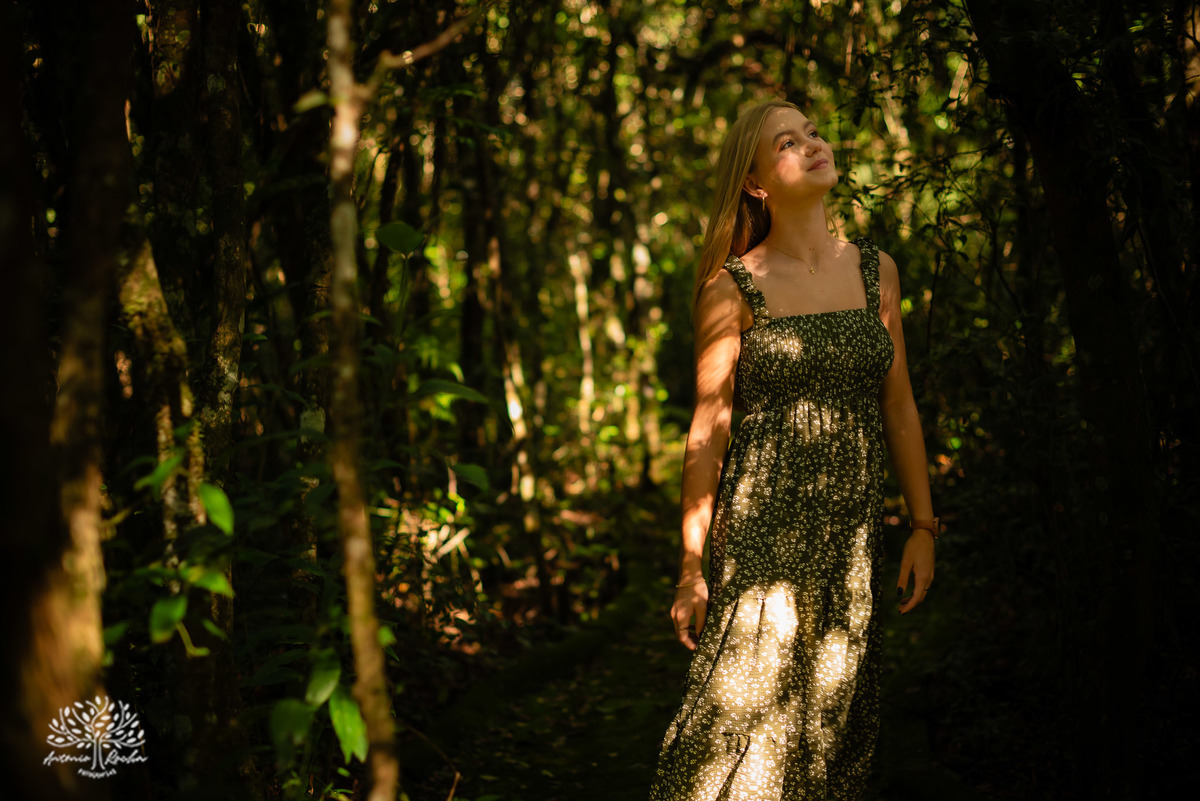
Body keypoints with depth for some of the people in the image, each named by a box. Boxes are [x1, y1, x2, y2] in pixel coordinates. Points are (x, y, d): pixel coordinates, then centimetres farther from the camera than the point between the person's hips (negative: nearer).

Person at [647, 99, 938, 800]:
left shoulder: (876, 269, 9)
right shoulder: (734, 287, -3)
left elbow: (899, 407, 12)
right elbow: (709, 426, -3)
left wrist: (924, 526, 7)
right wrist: (692, 565, -5)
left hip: (854, 529, 4)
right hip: (762, 529, -4)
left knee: (835, 727, 8)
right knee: (743, 720, -5)